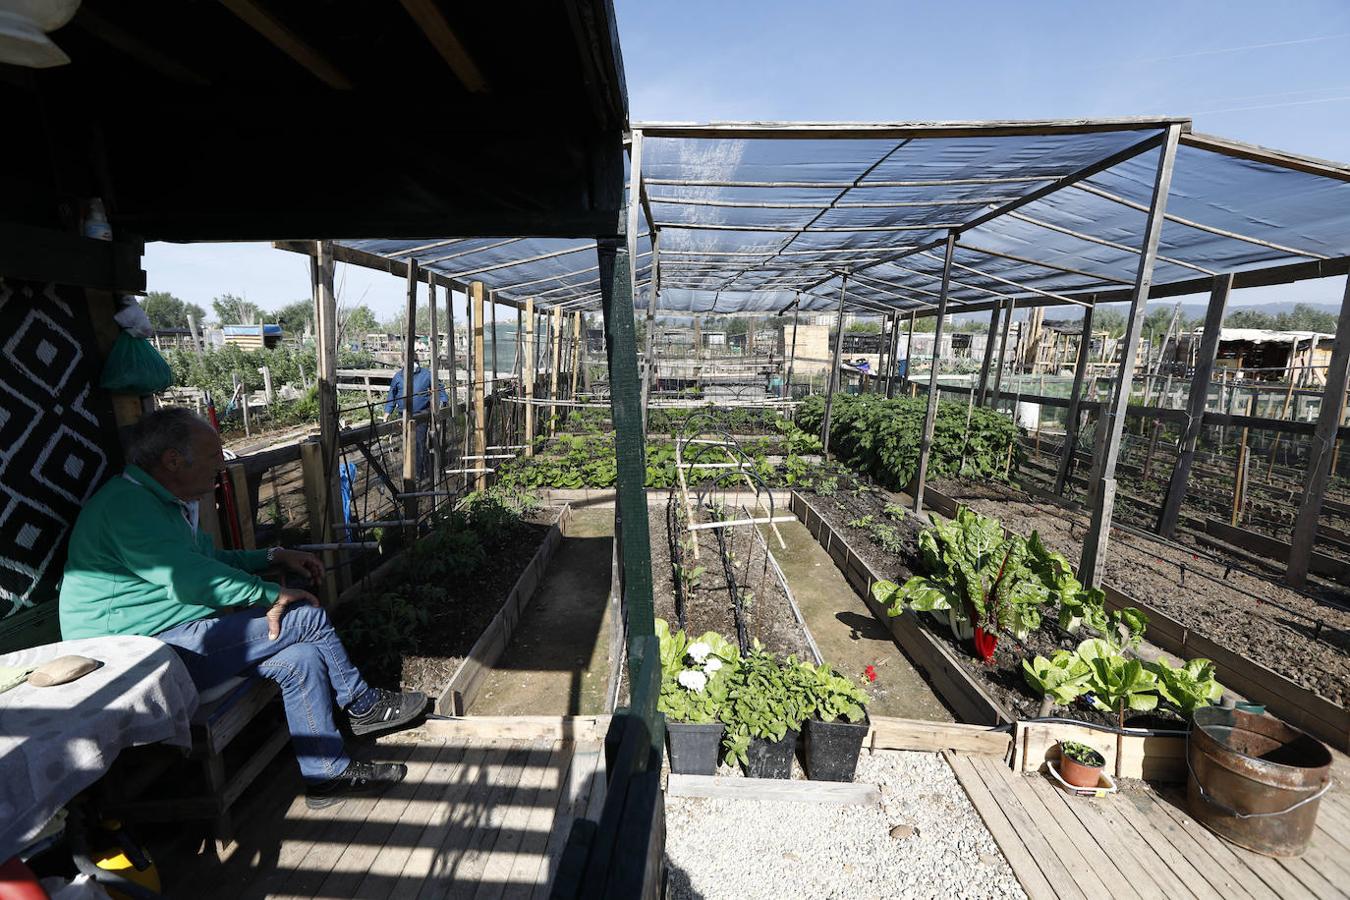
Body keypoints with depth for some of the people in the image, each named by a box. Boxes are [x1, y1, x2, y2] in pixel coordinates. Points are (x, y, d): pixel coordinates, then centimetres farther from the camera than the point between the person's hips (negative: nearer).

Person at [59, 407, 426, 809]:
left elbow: (207, 560, 28)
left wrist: (275, 557, 15)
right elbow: (190, 579, -26)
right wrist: (274, 594, -16)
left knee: (302, 658, -4)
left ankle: (328, 775, 8)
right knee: (308, 617, -15)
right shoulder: (125, 505, -18)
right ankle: (365, 707, 2)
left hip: (174, 638, 10)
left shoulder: (170, 502, 16)